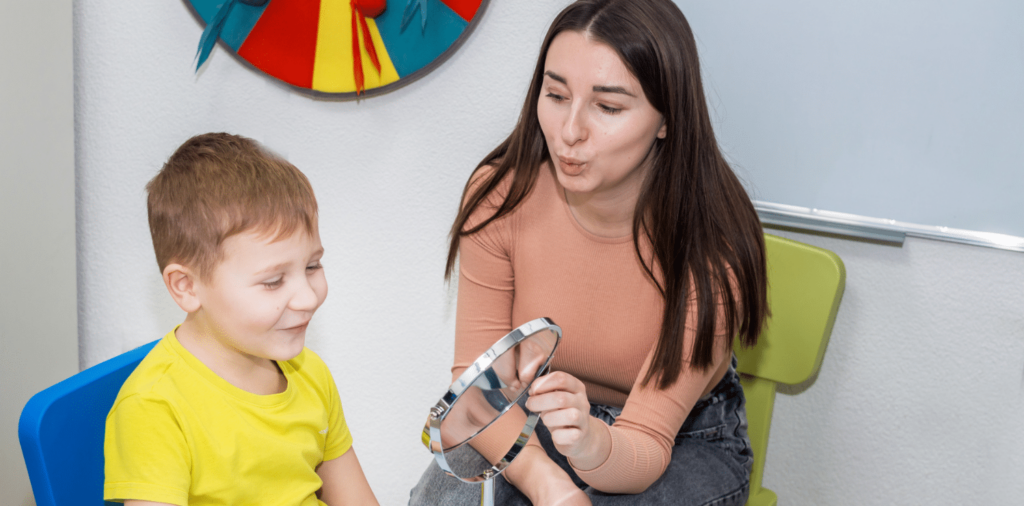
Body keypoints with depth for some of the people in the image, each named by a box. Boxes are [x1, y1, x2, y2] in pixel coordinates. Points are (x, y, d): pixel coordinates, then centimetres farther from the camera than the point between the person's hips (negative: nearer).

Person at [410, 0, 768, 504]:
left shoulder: (711, 244, -24)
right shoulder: (500, 194, -17)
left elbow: (646, 445, -24)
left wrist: (590, 444, -47)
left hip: (684, 441, -1)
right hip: (531, 429, 2)